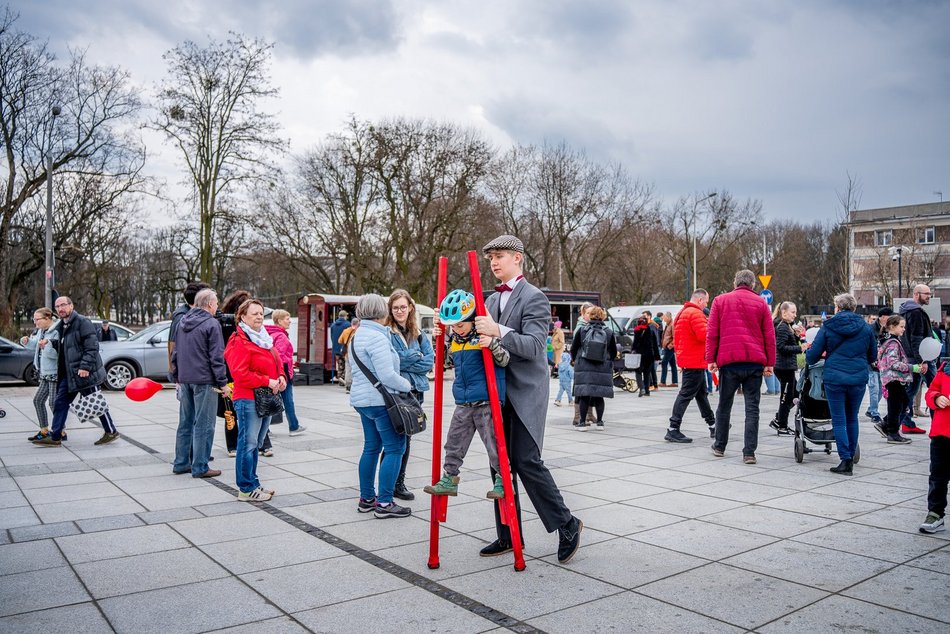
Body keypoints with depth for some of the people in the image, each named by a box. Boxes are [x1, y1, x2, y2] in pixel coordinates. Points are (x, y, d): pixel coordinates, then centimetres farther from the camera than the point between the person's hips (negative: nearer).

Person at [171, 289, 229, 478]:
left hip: (185, 379, 8)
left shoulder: (183, 322, 13)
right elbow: (216, 357, -13)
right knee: (203, 425, -2)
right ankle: (200, 467, 1)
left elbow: (175, 353, 18)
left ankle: (181, 463, 22)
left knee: (185, 422, 15)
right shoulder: (211, 324, -11)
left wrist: (176, 378, 25)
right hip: (204, 381, -8)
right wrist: (222, 383, -9)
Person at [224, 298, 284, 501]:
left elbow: (276, 363, 25)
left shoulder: (264, 339, 18)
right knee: (248, 444, -4)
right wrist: (268, 382, -18)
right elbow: (240, 374, -20)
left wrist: (281, 378, 5)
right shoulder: (239, 342, -12)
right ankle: (246, 489, 4)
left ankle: (253, 483, 25)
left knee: (255, 444, 16)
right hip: (248, 400, -9)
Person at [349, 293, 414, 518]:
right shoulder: (377, 338, -17)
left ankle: (366, 498, 21)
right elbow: (387, 376, -21)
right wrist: (407, 385, -5)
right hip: (380, 400, -10)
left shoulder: (357, 337, 14)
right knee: (395, 448, -4)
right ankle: (384, 503, -3)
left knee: (371, 447, 16)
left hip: (362, 399, 10)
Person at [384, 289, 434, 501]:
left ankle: (399, 484, 24)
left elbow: (429, 361, 3)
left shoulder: (418, 334, 12)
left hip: (414, 391, 6)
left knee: (406, 439, 13)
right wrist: (416, 357, -8)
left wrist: (405, 364, -10)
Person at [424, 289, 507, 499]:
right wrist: (440, 340, 13)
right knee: (454, 444, 13)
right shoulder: (453, 339, 9)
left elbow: (505, 360, -11)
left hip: (486, 402, -7)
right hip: (463, 404, 7)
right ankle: (449, 479, 24)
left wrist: (492, 344, -29)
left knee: (494, 444, 1)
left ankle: (502, 480, 14)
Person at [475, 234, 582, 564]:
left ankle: (567, 525, 8)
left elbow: (534, 346, -19)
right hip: (498, 393, 8)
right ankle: (508, 536, 21)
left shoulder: (534, 297, -8)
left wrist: (498, 331, -34)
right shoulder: (493, 299, 15)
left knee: (526, 461, -11)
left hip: (525, 393, -7)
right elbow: (485, 339, 21)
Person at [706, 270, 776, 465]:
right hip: (755, 362, 0)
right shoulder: (761, 303, 8)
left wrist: (711, 359, 4)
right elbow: (770, 336, 6)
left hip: (729, 361, 0)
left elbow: (712, 333, 2)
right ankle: (749, 452, 0)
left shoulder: (720, 301, 7)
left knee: (724, 405, 12)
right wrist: (769, 363, 8)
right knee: (752, 408, 3)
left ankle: (719, 447, 22)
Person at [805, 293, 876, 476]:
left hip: (834, 379, -3)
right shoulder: (865, 328, 6)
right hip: (859, 379, 3)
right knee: (852, 419, 16)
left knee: (839, 420, 3)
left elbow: (812, 357, -1)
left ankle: (845, 460, -2)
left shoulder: (827, 327, -2)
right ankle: (851, 458, 23)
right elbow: (873, 356, 15)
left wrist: (808, 350, 22)